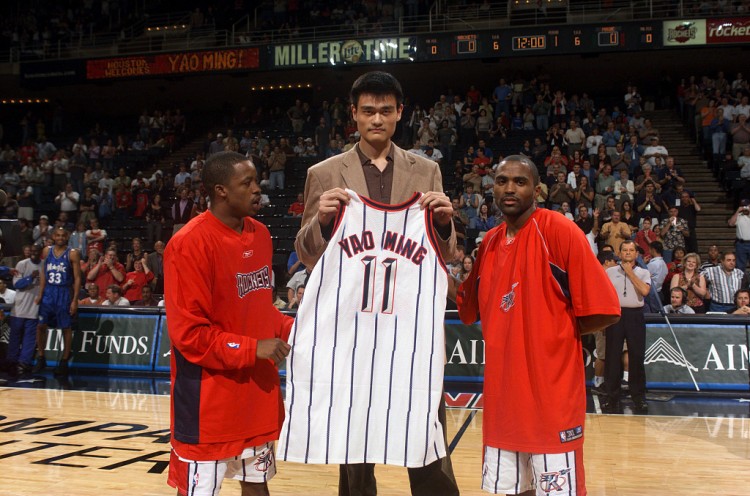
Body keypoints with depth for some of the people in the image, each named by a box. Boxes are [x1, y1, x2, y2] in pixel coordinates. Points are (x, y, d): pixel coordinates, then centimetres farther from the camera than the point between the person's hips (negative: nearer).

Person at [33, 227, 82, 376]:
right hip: (48, 292, 4)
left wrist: (75, 300, -13)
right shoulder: (47, 251, 6)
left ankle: (64, 362, 11)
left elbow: (77, 278, -8)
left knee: (66, 328, 2)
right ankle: (40, 358, 17)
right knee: (41, 325, 3)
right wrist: (40, 294, 1)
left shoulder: (72, 254, -7)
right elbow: (43, 274, 10)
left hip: (64, 293, -4)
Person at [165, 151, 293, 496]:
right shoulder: (190, 244, -18)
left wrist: (291, 329, 2)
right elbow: (188, 332, -19)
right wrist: (252, 349, -23)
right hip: (209, 397, -7)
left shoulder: (260, 235, 7)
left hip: (256, 388, 8)